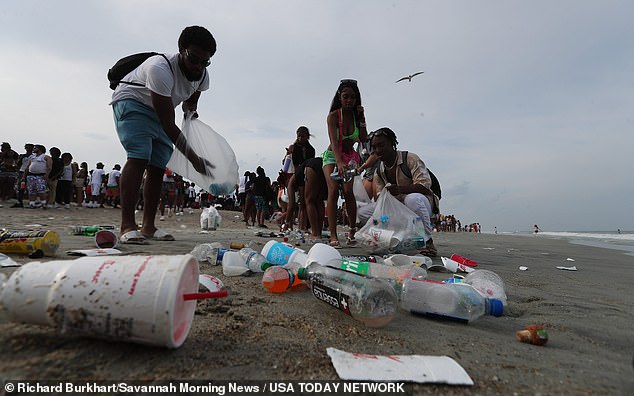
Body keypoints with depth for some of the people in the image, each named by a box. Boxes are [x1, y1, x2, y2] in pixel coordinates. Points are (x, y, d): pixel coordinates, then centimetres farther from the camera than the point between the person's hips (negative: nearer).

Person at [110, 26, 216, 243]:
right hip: (131, 101, -6)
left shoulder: (202, 77, -12)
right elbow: (168, 125, -37)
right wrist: (195, 159, -39)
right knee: (139, 158, -25)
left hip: (159, 110, 7)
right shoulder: (159, 69, -35)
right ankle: (127, 226, -25)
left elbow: (191, 103, 15)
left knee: (158, 165, -4)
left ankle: (148, 226, 1)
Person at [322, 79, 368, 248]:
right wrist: (339, 162, -45)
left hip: (350, 156, 3)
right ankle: (333, 236, -24)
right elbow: (334, 142, -30)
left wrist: (361, 118, -15)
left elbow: (363, 140, -8)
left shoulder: (357, 114, -2)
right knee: (333, 189, -23)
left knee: (348, 190, -19)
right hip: (332, 156, -3)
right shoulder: (333, 116, -15)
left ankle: (353, 229, 0)